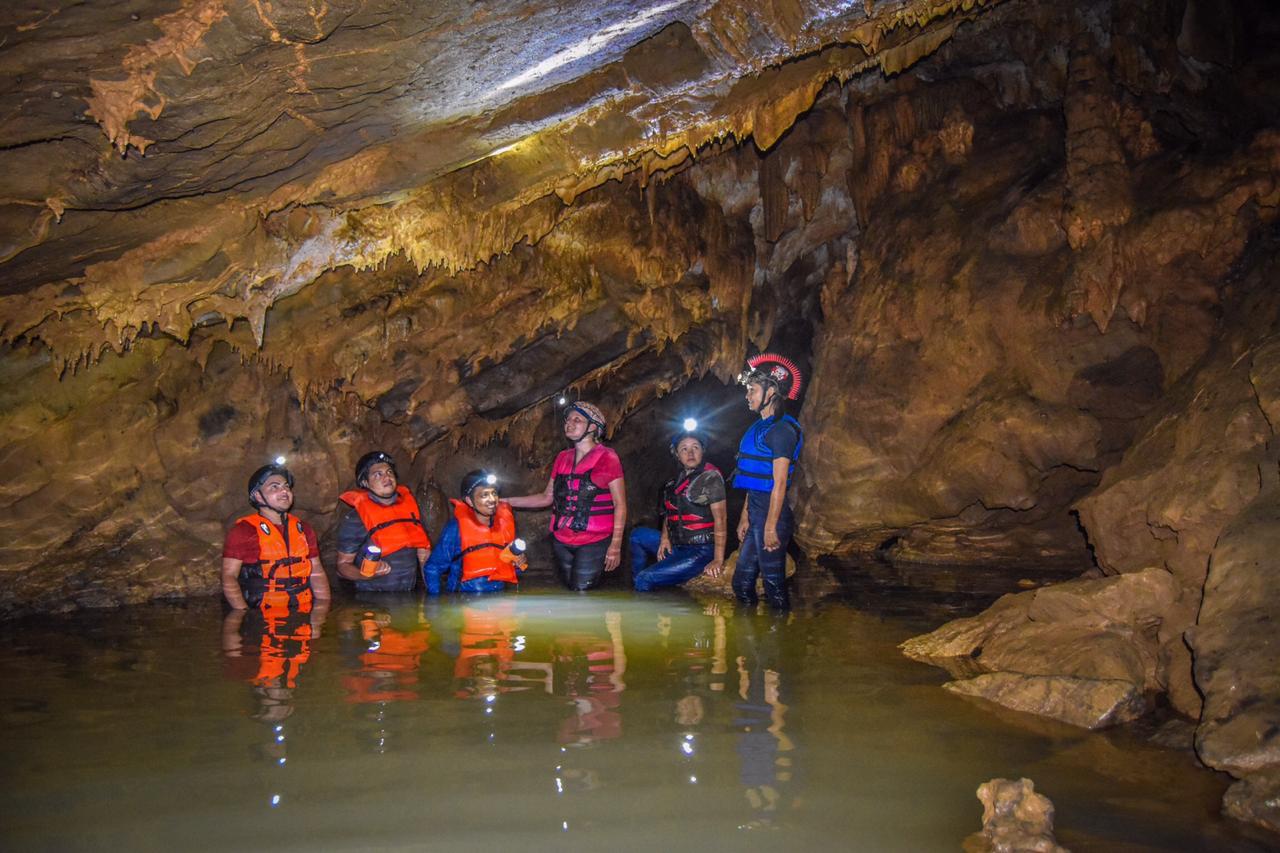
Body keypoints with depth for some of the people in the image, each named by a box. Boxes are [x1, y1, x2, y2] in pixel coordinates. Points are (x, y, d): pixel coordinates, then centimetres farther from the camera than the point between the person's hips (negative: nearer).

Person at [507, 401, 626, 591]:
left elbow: (620, 504, -7)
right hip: (561, 542, 6)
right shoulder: (562, 458, 13)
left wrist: (616, 546, -14)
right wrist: (506, 502, 12)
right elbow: (547, 497, 18)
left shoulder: (607, 458, -5)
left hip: (593, 543, -6)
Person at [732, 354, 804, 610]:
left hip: (772, 513, -10)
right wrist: (745, 518, 17)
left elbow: (779, 483, -17)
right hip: (757, 513, 10)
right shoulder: (760, 427, 16)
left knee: (774, 583, -2)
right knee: (742, 582, 15)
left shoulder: (781, 430, -13)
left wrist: (771, 527, -19)